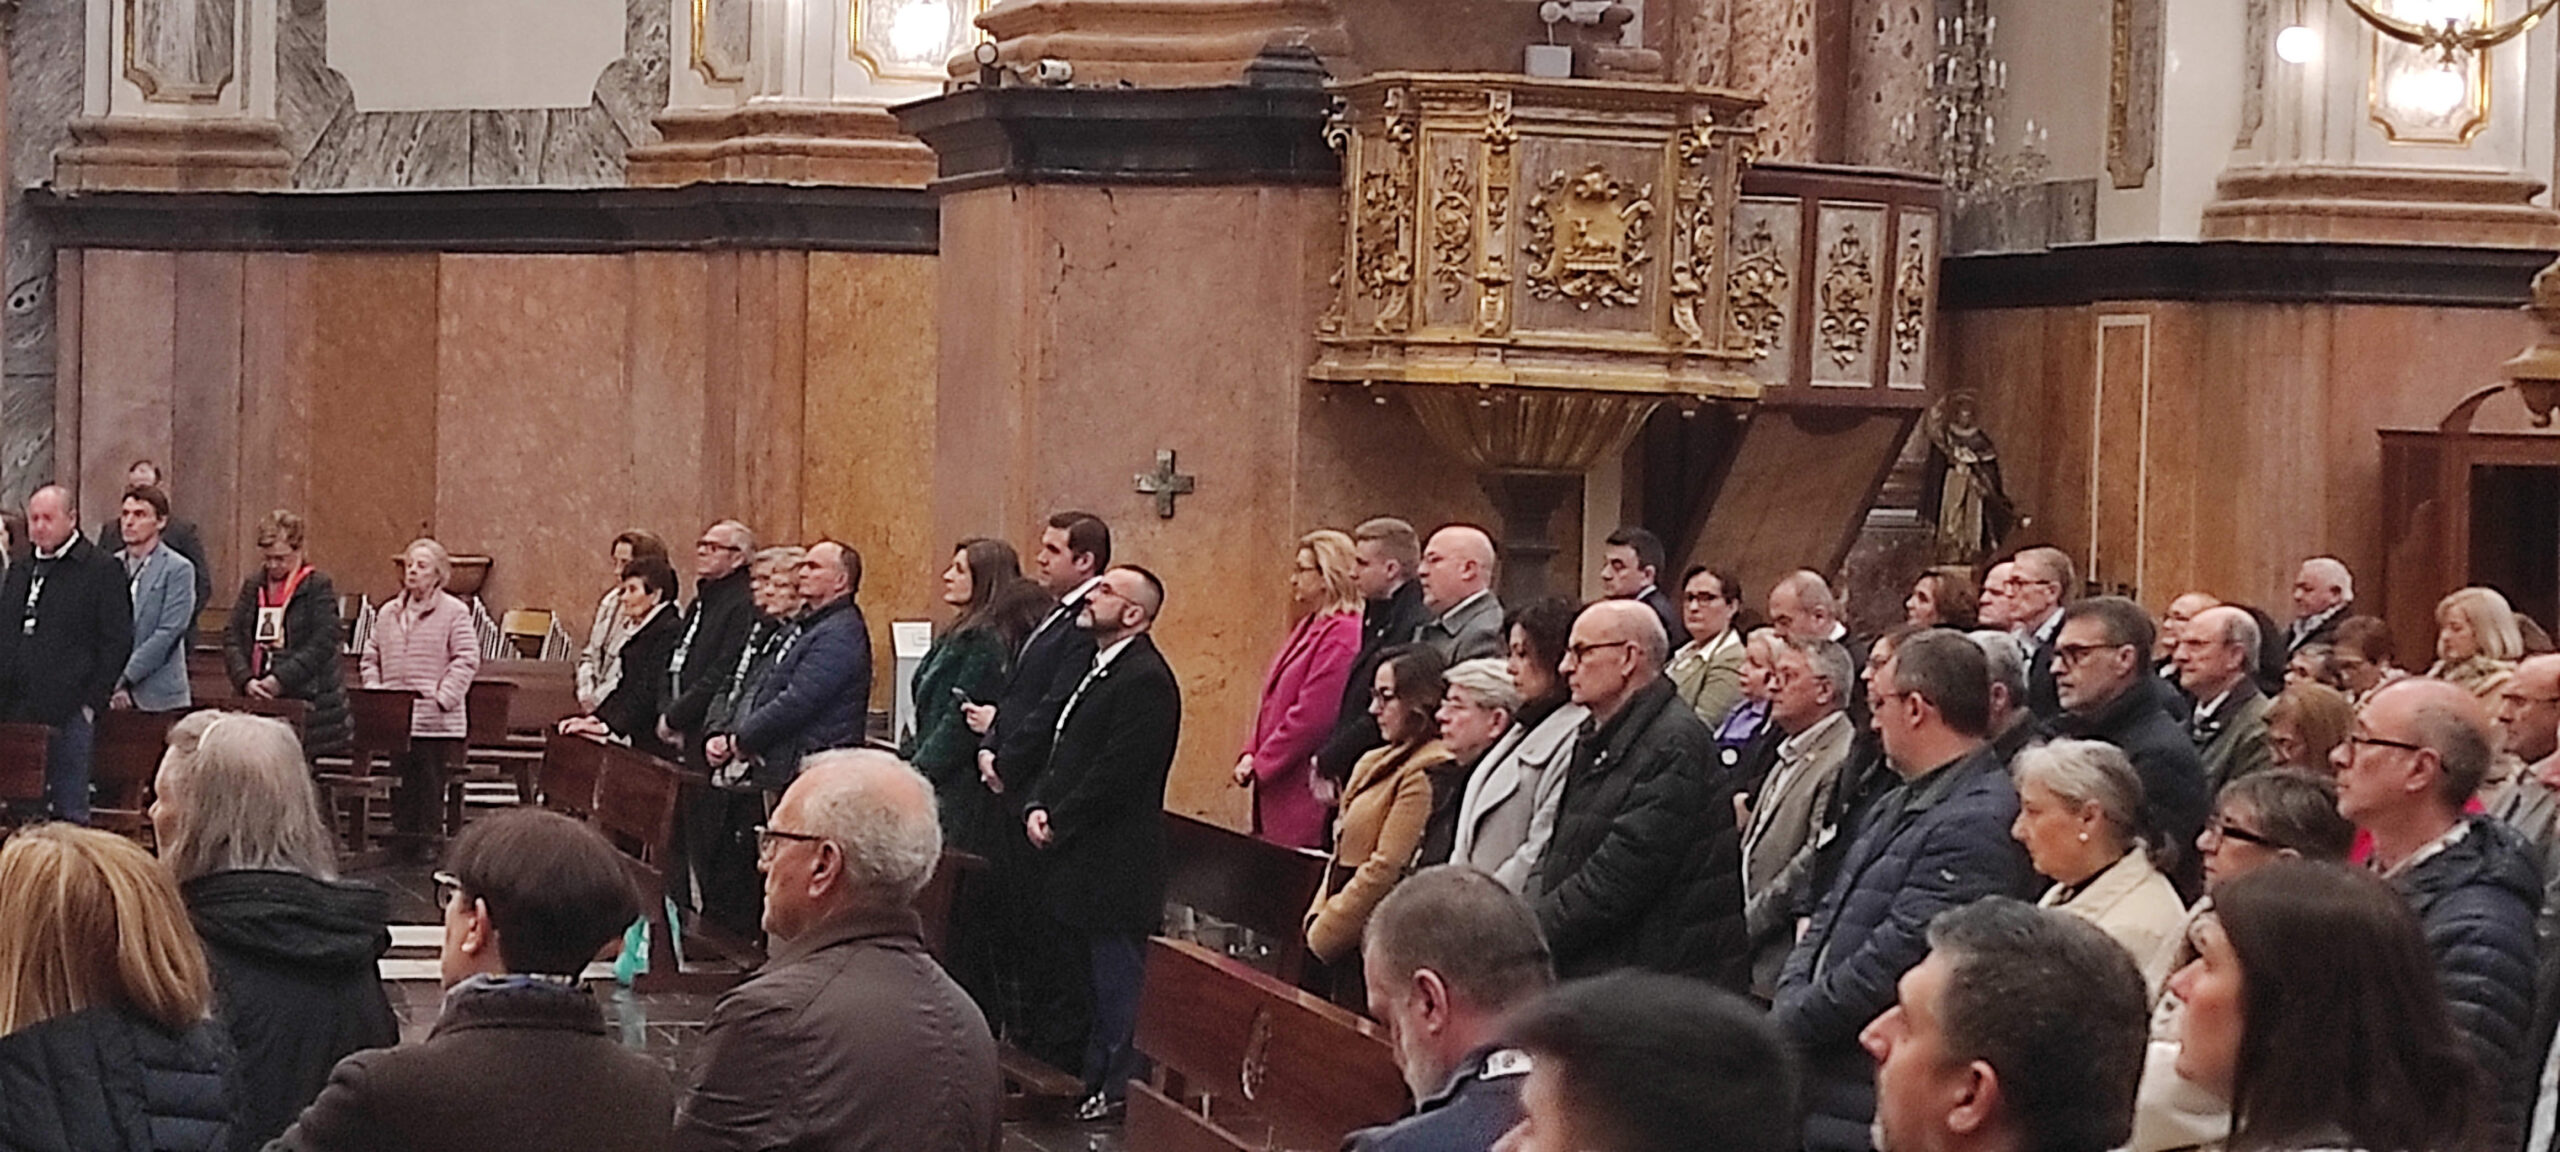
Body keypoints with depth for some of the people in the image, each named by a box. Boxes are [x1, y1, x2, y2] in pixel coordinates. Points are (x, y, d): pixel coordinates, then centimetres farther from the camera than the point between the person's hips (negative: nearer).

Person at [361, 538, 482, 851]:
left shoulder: (454, 613, -2)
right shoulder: (387, 613, 14)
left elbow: (466, 660, -8)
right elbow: (371, 658, 17)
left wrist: (443, 698, -15)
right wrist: (374, 692, 1)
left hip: (436, 723, -5)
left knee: (430, 793, -2)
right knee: (401, 789, 9)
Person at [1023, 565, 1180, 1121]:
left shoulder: (1145, 679, -17)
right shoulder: (1101, 669, 16)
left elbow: (1115, 773, -21)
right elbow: (1066, 751, 18)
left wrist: (1057, 824, -13)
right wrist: (1038, 806, 2)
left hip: (1115, 863, -10)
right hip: (1086, 858, 10)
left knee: (1116, 977, -2)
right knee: (1099, 975, 15)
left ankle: (1117, 1090, 5)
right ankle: (1096, 1079, 22)